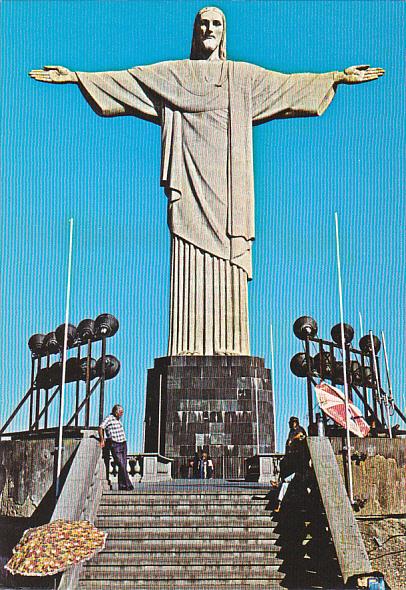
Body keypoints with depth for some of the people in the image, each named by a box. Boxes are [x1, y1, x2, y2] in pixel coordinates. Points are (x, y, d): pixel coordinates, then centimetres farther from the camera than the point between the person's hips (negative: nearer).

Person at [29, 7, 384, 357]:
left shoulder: (244, 76, 21)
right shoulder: (171, 74, 19)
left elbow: (290, 84, 18)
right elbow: (122, 80, 15)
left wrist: (338, 77, 11)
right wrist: (77, 77, 8)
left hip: (227, 184, 1)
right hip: (190, 183, 0)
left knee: (227, 266, -7)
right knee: (189, 266, -9)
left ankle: (228, 348, -7)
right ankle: (189, 350, -10)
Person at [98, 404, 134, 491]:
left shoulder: (118, 419, 16)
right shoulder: (109, 419, -8)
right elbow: (100, 428, -17)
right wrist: (102, 440, -20)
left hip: (123, 444, 8)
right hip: (115, 445, -8)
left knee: (124, 466, 5)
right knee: (121, 466, -10)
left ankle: (122, 485, 10)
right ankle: (128, 485, -7)